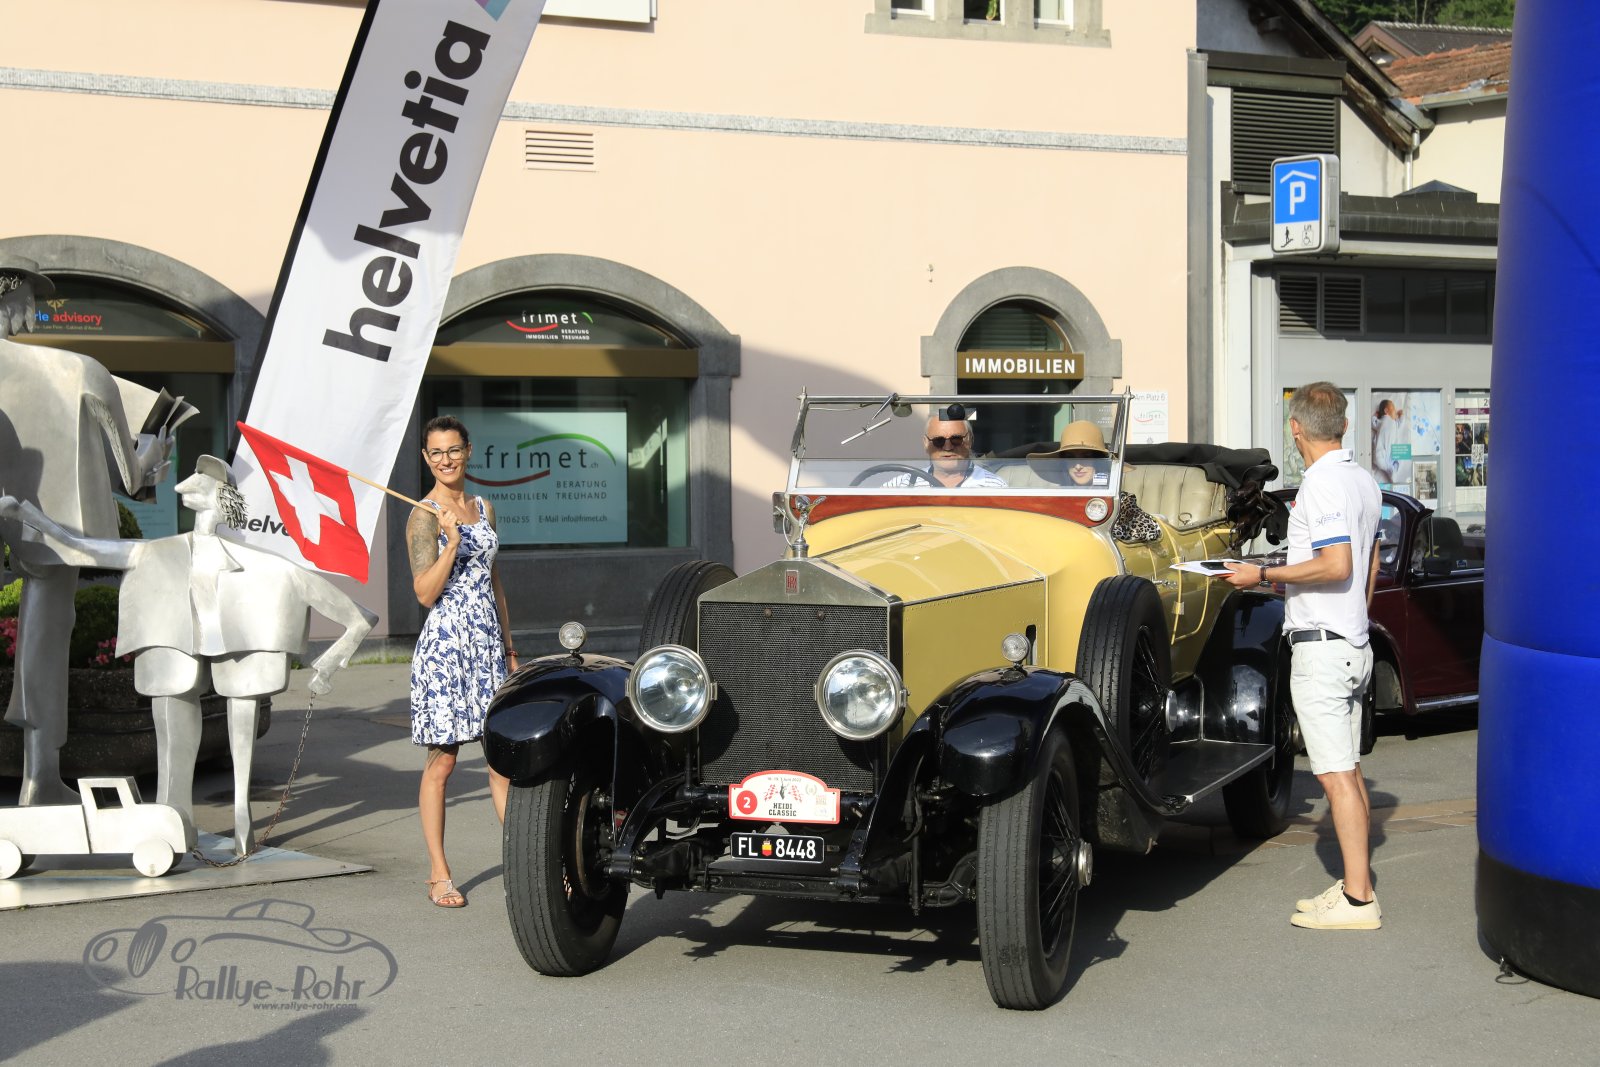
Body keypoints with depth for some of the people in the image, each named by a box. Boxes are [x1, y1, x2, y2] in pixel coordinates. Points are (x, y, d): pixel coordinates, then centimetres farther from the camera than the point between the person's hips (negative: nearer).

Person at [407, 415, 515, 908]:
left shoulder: (484, 508, 13)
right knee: (441, 761, 0)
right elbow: (426, 593, -13)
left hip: (487, 644, 6)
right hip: (445, 644, -6)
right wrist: (452, 541, -24)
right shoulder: (423, 516, -6)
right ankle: (438, 875, 6)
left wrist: (509, 644, 19)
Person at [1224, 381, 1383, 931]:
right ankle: (1355, 882, 20)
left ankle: (1357, 900, -8)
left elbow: (1337, 565, -26)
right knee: (1349, 770, 14)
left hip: (1320, 645, -10)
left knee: (1337, 775, -8)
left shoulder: (1322, 483, -17)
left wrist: (1263, 575, -18)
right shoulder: (1364, 481, 13)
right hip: (1354, 643, 10)